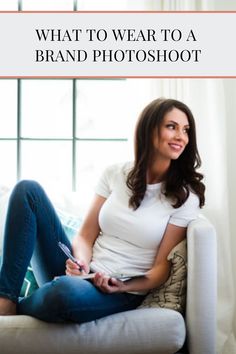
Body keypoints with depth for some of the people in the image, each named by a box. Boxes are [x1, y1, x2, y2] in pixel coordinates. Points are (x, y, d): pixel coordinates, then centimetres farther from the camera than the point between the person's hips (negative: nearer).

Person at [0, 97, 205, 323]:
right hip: (83, 274, 4)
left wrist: (125, 286, -21)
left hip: (120, 294, -4)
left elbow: (162, 267, -3)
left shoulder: (184, 197, -3)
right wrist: (81, 261, -17)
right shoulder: (115, 174, 6)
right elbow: (86, 236, 6)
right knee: (28, 190, -11)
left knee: (67, 291, -40)